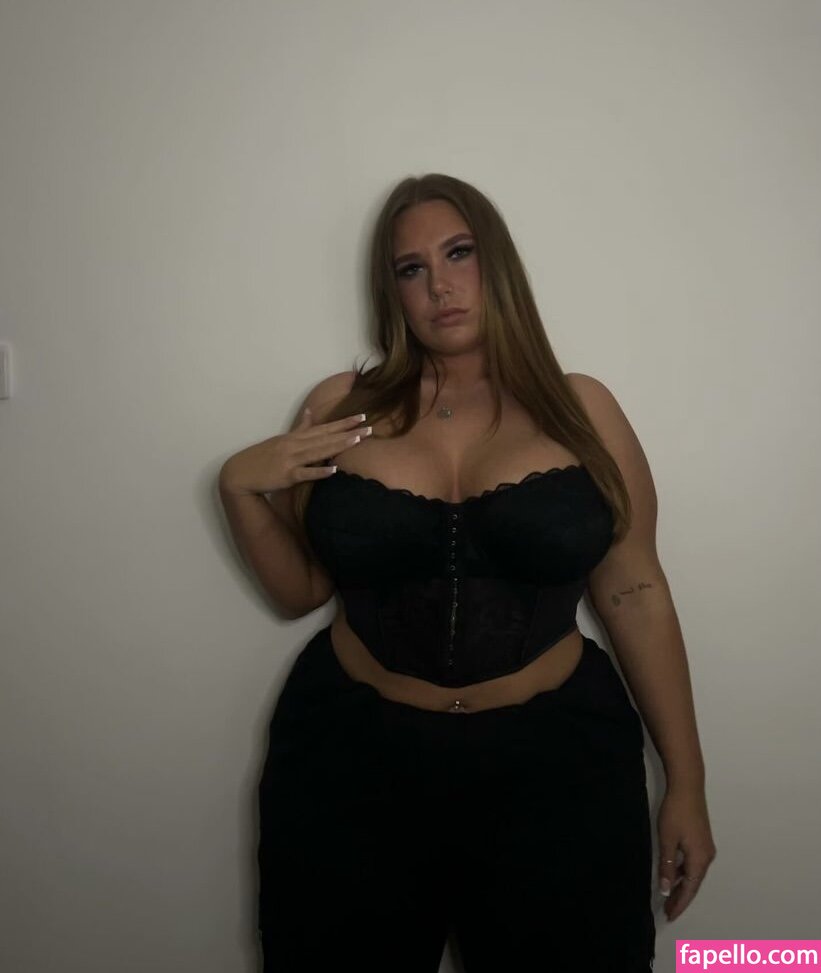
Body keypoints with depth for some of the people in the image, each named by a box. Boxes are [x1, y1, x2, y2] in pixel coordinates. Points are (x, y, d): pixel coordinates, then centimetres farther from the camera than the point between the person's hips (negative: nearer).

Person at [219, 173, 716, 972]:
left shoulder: (581, 410, -2)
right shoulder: (340, 406, 0)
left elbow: (635, 596, 0)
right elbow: (301, 591, 6)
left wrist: (685, 783, 2)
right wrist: (239, 488, -11)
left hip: (553, 756, 0)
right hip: (353, 754, 1)